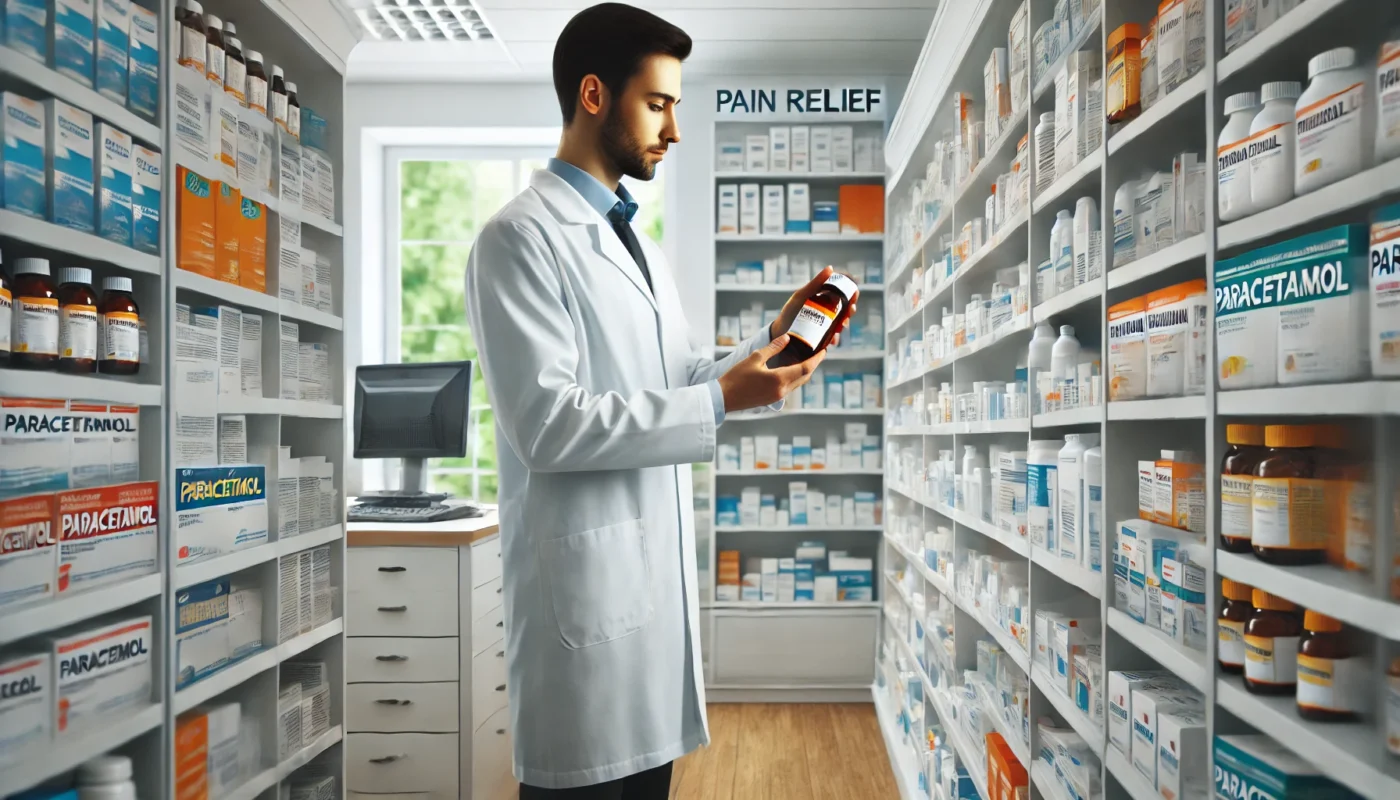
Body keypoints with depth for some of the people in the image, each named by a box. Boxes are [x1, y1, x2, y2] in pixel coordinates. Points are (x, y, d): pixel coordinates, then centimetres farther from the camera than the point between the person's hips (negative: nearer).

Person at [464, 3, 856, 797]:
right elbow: (546, 423, -20)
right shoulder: (520, 238, -11)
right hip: (583, 582, -7)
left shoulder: (641, 244, 16)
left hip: (659, 571, 8)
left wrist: (770, 342, 1)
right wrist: (722, 400, -19)